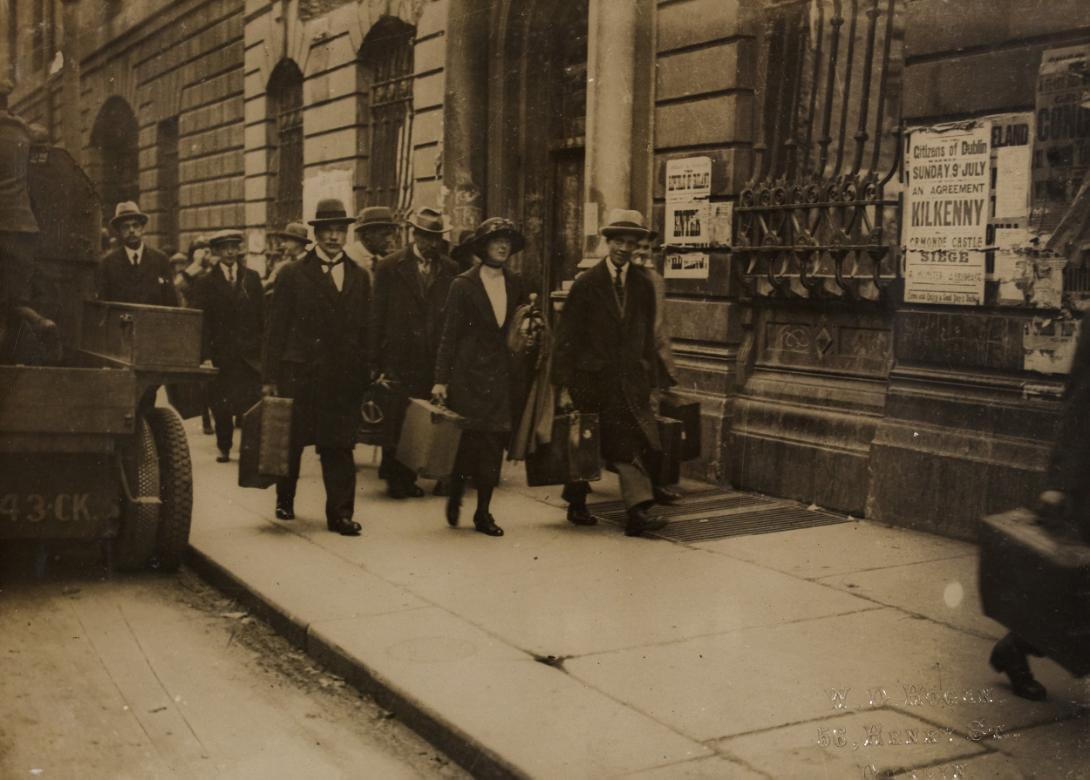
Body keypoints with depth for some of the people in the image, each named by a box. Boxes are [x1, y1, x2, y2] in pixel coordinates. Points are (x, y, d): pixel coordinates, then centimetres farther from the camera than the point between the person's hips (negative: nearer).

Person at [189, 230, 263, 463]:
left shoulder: (252, 278, 9)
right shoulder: (204, 282, 3)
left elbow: (261, 316, 8)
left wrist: (261, 348, 1)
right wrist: (205, 354, -10)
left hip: (248, 354, 1)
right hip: (220, 354, 0)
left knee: (252, 404, -10)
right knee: (221, 406, 6)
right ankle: (224, 448, 21)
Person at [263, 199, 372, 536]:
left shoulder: (359, 278, 12)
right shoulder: (293, 274, 3)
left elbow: (365, 331, 12)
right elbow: (276, 328, 1)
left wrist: (365, 377, 6)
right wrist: (271, 377, -4)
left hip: (344, 378, 2)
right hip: (299, 374, -1)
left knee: (339, 447, -1)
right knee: (290, 443, 9)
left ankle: (340, 513, 3)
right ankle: (284, 500, 30)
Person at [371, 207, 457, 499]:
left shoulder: (451, 270, 7)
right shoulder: (390, 267, 2)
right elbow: (377, 315, 1)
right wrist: (377, 361, -3)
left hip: (433, 360, 2)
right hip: (398, 359, -2)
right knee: (396, 420, 1)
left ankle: (408, 476, 18)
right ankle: (394, 477, 15)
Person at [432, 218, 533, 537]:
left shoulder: (515, 283, 9)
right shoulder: (464, 284, -3)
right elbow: (450, 334, -4)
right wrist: (441, 379, -7)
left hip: (503, 375, 4)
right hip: (469, 373, -4)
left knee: (494, 442, 4)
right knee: (469, 438, -5)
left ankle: (483, 512, 13)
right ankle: (455, 495, 21)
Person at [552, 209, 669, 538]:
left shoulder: (643, 285, 9)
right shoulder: (586, 283, -2)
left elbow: (647, 337, 13)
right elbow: (566, 337, -3)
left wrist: (648, 381, 8)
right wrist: (563, 385, -8)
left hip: (630, 381, 2)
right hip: (591, 380, -2)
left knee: (630, 446, -9)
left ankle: (637, 511, -14)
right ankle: (576, 504, 28)